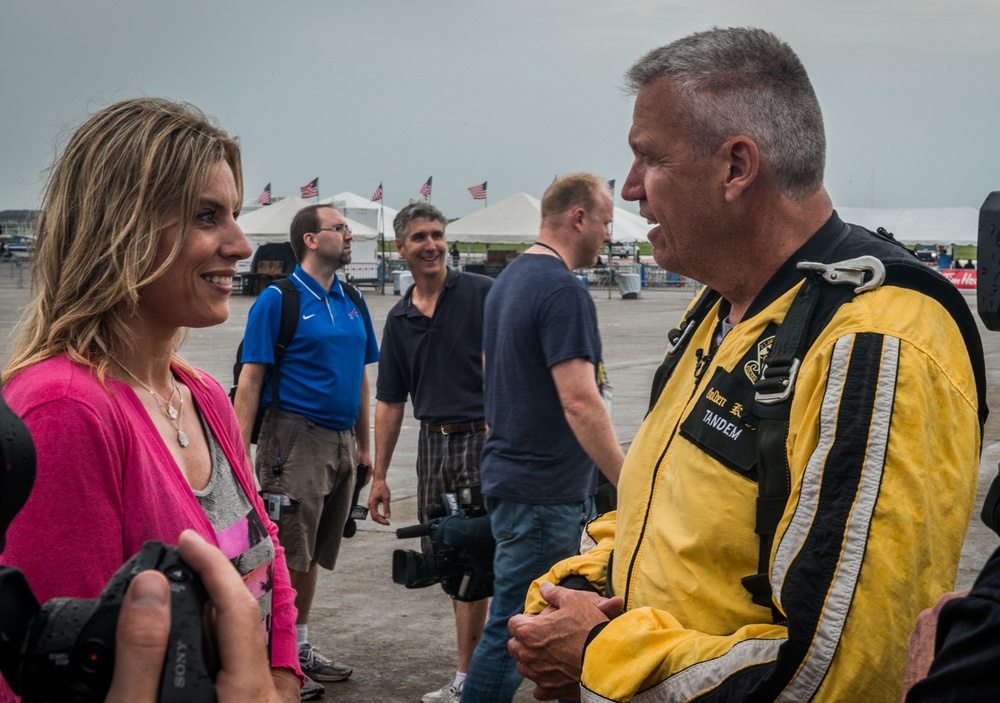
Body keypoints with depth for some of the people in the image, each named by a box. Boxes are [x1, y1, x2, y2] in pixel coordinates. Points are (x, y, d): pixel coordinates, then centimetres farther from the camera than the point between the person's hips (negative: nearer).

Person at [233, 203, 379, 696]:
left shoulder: (351, 303, 13)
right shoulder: (278, 300, -7)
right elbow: (250, 380, -10)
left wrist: (364, 446, 16)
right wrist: (241, 454, -16)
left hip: (341, 441, 7)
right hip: (295, 437, -7)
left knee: (314, 553, 15)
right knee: (287, 554, -3)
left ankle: (300, 646, 26)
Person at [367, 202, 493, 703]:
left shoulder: (482, 294, -5)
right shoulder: (400, 319, 12)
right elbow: (389, 401, 15)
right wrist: (378, 475, 13)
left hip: (483, 437, -6)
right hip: (432, 442, 6)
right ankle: (483, 657, 25)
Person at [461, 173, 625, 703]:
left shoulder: (509, 279, 13)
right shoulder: (563, 291, -18)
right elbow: (580, 402, -23)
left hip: (512, 473, 10)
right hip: (542, 490, -10)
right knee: (515, 625, -1)